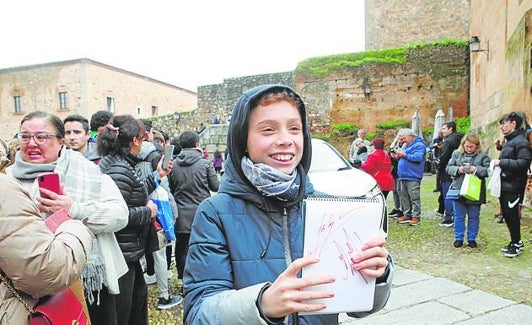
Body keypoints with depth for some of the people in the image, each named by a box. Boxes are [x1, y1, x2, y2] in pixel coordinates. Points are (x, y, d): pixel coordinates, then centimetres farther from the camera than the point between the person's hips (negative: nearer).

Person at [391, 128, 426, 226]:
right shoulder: (406, 145, 21)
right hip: (403, 176, 9)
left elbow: (418, 157, -21)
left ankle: (416, 217, 0)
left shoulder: (419, 145, -7)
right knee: (404, 197, 12)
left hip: (412, 177, -9)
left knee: (414, 197, -6)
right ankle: (407, 215, 20)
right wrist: (398, 156, 8)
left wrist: (405, 155, -19)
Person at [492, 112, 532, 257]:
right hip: (504, 184, 9)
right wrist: (499, 162, 7)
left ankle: (517, 244, 13)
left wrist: (501, 162, -21)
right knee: (507, 214, 14)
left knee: (512, 215, -1)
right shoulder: (507, 141, 15)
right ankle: (515, 241, 27)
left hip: (513, 186, -9)